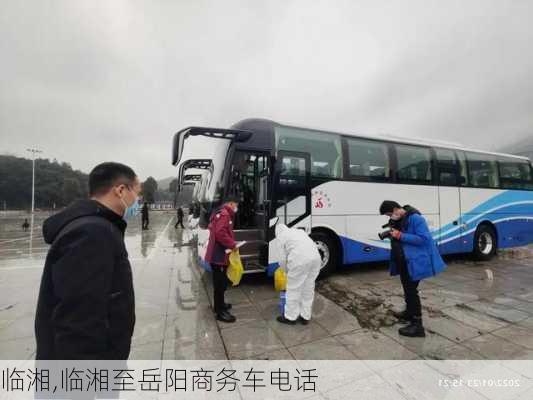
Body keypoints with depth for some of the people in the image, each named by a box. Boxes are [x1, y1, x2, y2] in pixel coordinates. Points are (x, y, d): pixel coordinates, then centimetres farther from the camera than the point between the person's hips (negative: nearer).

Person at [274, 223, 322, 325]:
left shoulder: (282, 237, 12)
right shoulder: (298, 231, 30)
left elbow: (283, 258, 9)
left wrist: (287, 270, 28)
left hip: (300, 260, -7)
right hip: (315, 257, 7)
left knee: (293, 289, 9)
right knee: (308, 288, 18)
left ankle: (290, 317, 22)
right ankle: (305, 317, 30)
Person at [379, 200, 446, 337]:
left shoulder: (415, 218, -20)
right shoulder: (398, 220, 7)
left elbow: (423, 239, -24)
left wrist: (400, 236, -25)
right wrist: (392, 235, -3)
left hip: (414, 262, -9)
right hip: (404, 263, 9)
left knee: (411, 290, -4)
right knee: (407, 289, 23)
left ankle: (417, 326, 7)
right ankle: (409, 313, 42)